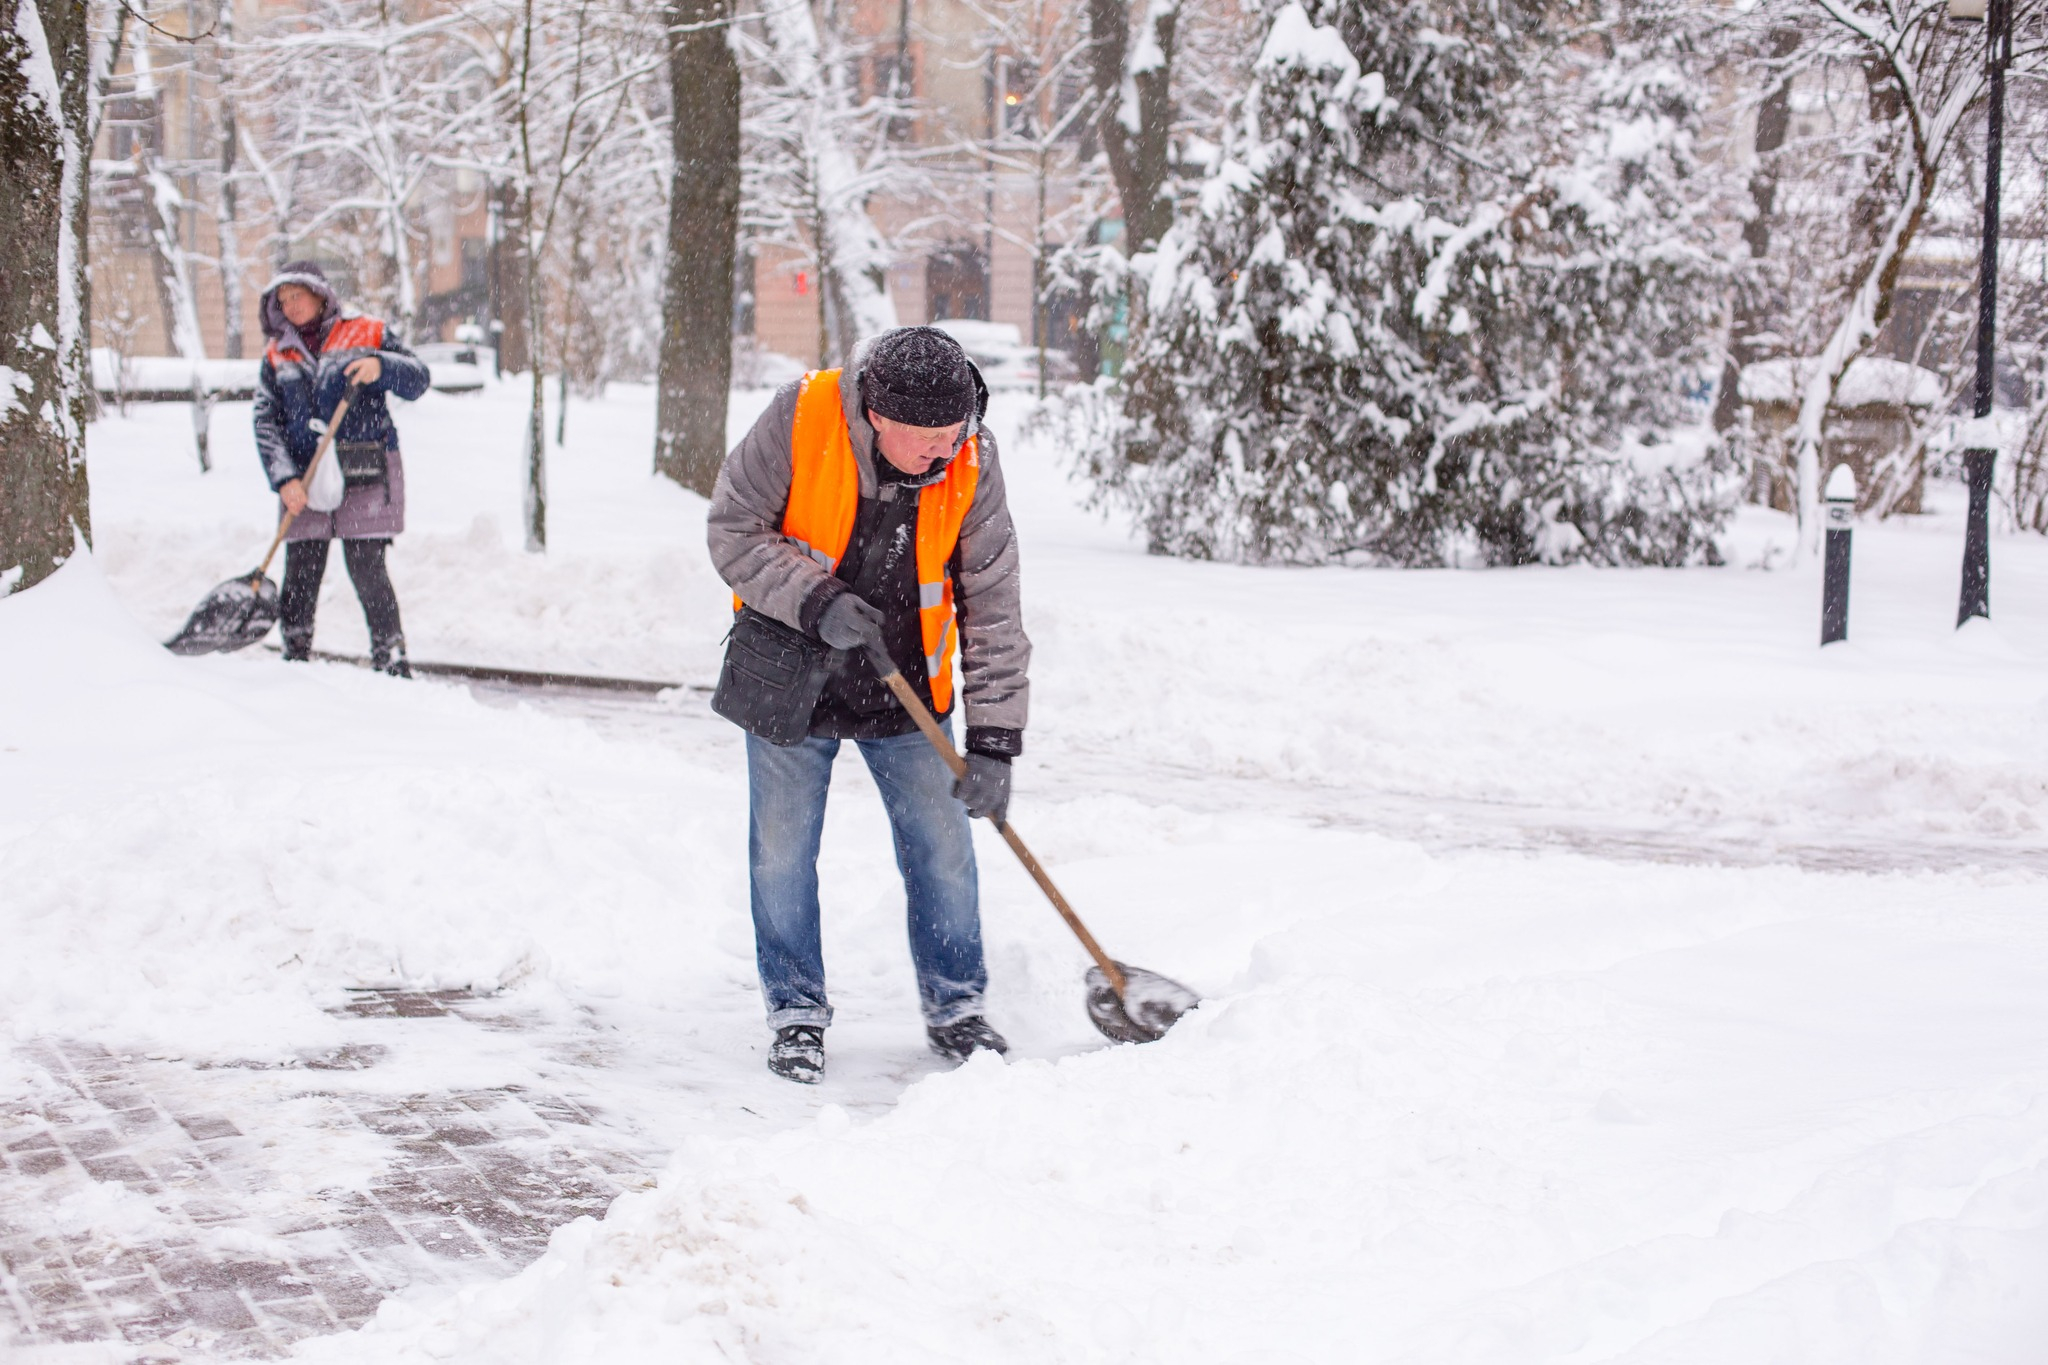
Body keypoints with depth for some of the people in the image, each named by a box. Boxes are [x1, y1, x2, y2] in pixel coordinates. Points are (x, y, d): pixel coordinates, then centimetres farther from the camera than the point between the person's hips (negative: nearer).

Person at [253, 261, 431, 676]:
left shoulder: (367, 334, 7)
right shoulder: (277, 358, 13)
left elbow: (418, 380, 1)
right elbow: (266, 424, 4)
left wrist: (380, 367, -20)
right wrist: (285, 479, -11)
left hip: (366, 478, -3)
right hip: (304, 482, 3)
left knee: (368, 571, -6)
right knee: (300, 575, 0)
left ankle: (391, 658, 3)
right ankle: (296, 660, 10)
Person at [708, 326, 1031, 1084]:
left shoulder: (972, 462, -17)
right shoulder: (800, 418, -23)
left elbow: (993, 607, -13)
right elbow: (734, 533, -13)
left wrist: (994, 743, -16)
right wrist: (814, 602, -28)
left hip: (906, 688, 1)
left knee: (942, 846, 3)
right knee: (782, 850, 3)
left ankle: (956, 1006, 20)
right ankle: (796, 1011, 18)